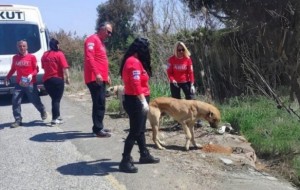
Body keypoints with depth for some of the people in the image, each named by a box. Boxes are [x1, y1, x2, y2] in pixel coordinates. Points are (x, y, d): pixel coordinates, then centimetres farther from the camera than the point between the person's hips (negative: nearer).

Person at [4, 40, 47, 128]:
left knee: (35, 101, 8)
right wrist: (7, 77, 6)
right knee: (15, 101, -6)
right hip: (19, 84, 3)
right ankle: (18, 120, 3)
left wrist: (31, 75, -21)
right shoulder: (15, 58, 6)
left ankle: (43, 111, 39)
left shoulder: (32, 57, -6)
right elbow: (13, 69, 16)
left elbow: (36, 69, -4)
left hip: (30, 84, -3)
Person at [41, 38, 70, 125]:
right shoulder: (59, 54, -8)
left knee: (54, 98, 18)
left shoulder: (45, 55, 10)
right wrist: (67, 77, -11)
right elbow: (65, 67, -15)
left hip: (46, 80, 6)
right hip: (58, 79, -6)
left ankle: (57, 116, 27)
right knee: (57, 99, -2)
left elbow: (43, 67, 16)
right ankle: (55, 119, -7)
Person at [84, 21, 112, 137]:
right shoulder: (92, 39, -9)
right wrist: (96, 73, -27)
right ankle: (98, 129, -5)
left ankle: (98, 127, 20)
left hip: (101, 78, 10)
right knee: (99, 104, -9)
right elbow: (89, 58, -21)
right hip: (95, 78, -10)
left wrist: (106, 75, 23)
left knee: (100, 104, 13)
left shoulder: (101, 42, 22)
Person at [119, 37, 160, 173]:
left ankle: (144, 155, 31)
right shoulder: (134, 62, -18)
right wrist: (144, 102, -30)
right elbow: (136, 84, -27)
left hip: (137, 100, 11)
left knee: (140, 130, 19)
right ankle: (125, 162, -2)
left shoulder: (133, 61, 15)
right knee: (135, 131, -6)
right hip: (135, 101, -11)